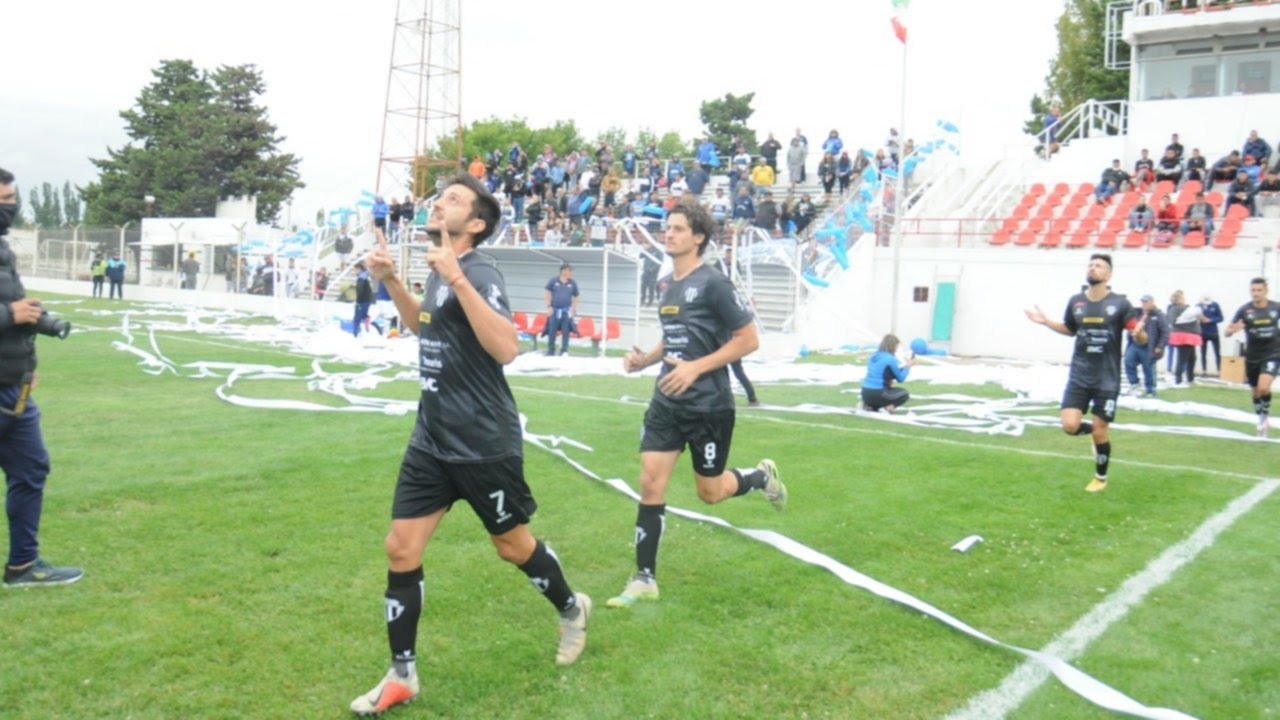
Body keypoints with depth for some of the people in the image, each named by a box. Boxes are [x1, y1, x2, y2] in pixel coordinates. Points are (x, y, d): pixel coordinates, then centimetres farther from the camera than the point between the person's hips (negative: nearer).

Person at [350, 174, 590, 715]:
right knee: (401, 549, 3)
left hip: (483, 444, -8)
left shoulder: (477, 274, -18)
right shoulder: (440, 272, 8)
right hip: (431, 441, 8)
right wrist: (391, 281, 14)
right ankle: (401, 675, 15)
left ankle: (571, 610, 40)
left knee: (512, 546, 11)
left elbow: (505, 348, -33)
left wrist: (457, 278, -36)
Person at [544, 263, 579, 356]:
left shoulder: (573, 283, 4)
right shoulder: (553, 281, -1)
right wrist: (549, 306, -3)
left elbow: (575, 297, 10)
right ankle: (550, 351, 16)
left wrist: (574, 309, 3)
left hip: (566, 311, 1)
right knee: (552, 331, 5)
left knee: (566, 332, 0)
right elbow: (548, 293, 3)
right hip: (554, 310, -1)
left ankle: (564, 351, 7)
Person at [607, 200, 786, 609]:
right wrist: (645, 358, 3)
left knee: (710, 493, 8)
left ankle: (762, 476, 40)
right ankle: (645, 580, 6)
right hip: (667, 403, 6)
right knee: (650, 485, -2)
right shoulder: (666, 285, 9)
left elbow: (748, 340, -15)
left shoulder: (713, 283, -14)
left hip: (709, 405, -6)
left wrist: (697, 368, -22)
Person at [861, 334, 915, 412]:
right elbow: (901, 378, -1)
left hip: (865, 394, 6)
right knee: (905, 394, 18)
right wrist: (908, 366, 13)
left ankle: (869, 405, 9)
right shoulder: (890, 358, -9)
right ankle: (888, 407, -9)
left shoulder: (874, 356, 13)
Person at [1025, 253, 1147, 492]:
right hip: (1079, 376, 3)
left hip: (1107, 380, -3)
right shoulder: (1075, 301, 2)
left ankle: (1100, 478, 28)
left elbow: (1141, 339, -8)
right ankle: (1095, 430, 26)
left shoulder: (1120, 303, -9)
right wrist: (1046, 322, 7)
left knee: (1100, 432, 4)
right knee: (1070, 426, -11)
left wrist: (1138, 333, -31)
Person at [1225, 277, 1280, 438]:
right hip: (1252, 357, 1)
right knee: (1256, 392, 14)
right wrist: (1233, 330, -34)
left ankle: (1265, 416, 3)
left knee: (1263, 387, -21)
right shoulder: (1244, 310, -11)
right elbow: (1227, 332, -13)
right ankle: (1262, 423, 35)